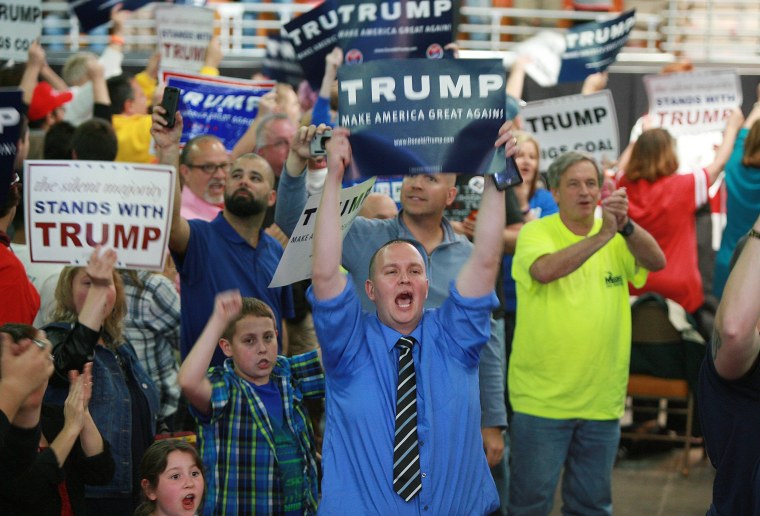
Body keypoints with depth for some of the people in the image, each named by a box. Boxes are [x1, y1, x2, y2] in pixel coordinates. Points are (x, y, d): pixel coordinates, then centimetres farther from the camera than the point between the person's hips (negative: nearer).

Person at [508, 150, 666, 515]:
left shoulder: (618, 238, 5)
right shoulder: (536, 233, -6)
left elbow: (657, 262, -13)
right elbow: (545, 270, -27)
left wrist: (625, 225, -30)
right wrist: (604, 234, -33)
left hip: (602, 399, 4)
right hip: (542, 399, -4)